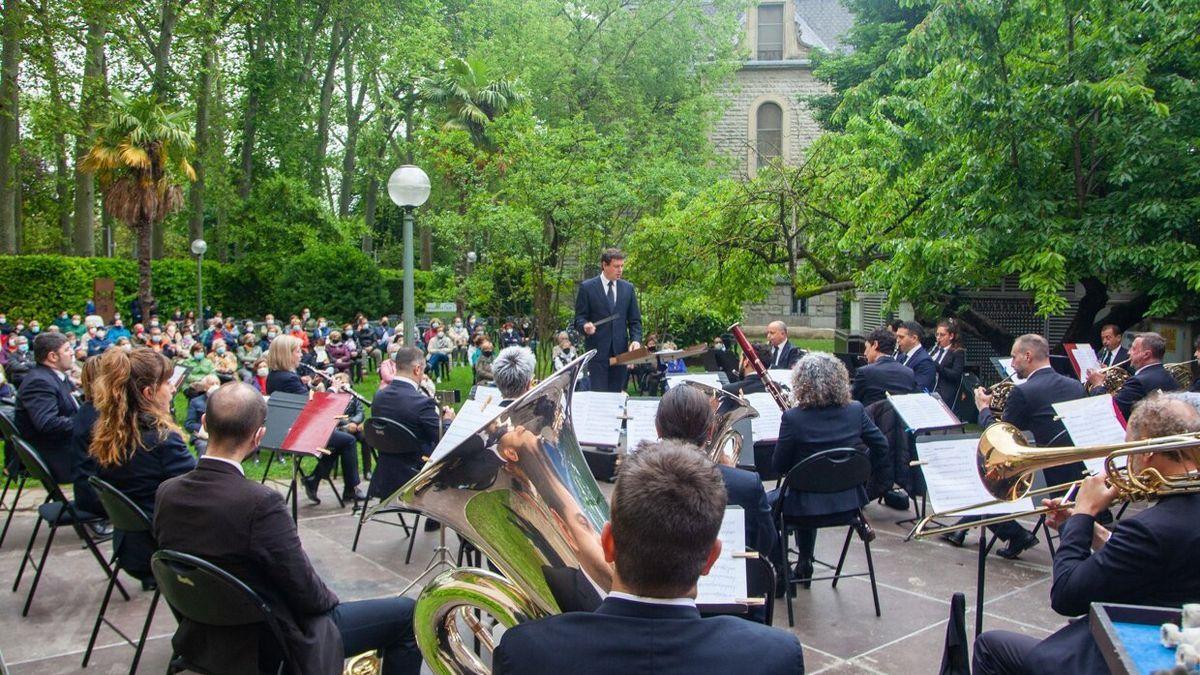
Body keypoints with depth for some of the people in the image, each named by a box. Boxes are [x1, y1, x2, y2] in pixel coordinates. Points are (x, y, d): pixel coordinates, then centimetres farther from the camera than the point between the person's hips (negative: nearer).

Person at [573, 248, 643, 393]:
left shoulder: (628, 288, 11)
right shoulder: (587, 287, 0)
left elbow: (635, 320, 12)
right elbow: (579, 318, 1)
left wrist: (636, 340, -5)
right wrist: (585, 326, -22)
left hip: (620, 350, 3)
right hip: (597, 349, -3)